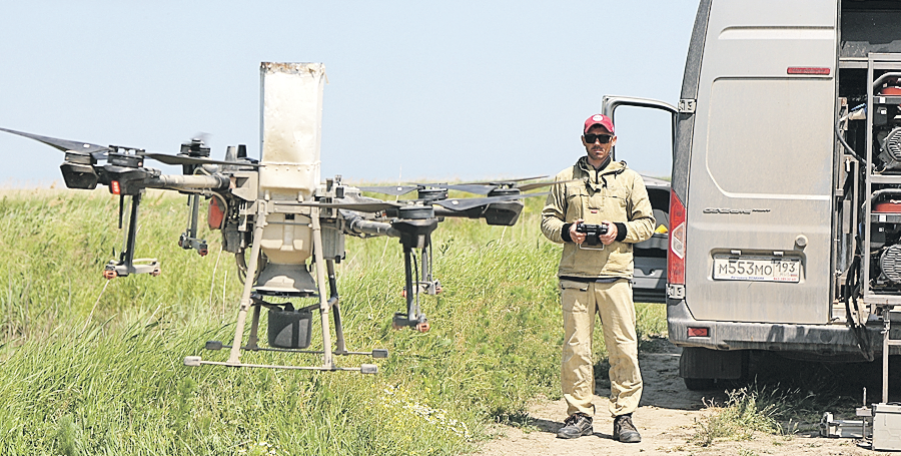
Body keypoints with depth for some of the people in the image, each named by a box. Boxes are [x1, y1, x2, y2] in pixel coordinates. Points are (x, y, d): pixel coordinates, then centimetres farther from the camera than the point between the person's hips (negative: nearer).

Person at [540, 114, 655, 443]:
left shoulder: (629, 179, 12)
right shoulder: (565, 180, 14)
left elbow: (646, 222, 11)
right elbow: (548, 219, 15)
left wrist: (620, 231, -8)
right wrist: (566, 231, -6)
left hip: (615, 276, -1)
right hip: (574, 276, 1)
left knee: (623, 348, -5)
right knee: (575, 347, 1)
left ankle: (623, 417, 1)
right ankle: (580, 414, 10)